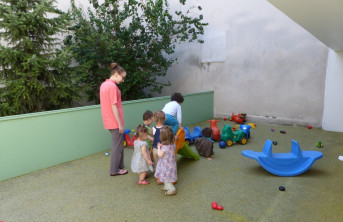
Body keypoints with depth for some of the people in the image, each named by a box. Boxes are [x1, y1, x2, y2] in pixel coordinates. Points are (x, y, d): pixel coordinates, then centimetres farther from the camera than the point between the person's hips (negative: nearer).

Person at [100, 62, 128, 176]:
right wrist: (120, 124, -16)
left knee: (118, 144, 19)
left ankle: (119, 166, 30)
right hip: (115, 122, -9)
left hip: (108, 121, 9)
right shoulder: (112, 86, -18)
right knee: (117, 146, 4)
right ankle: (114, 170, 17)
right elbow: (114, 107, -21)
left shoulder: (103, 84, 11)